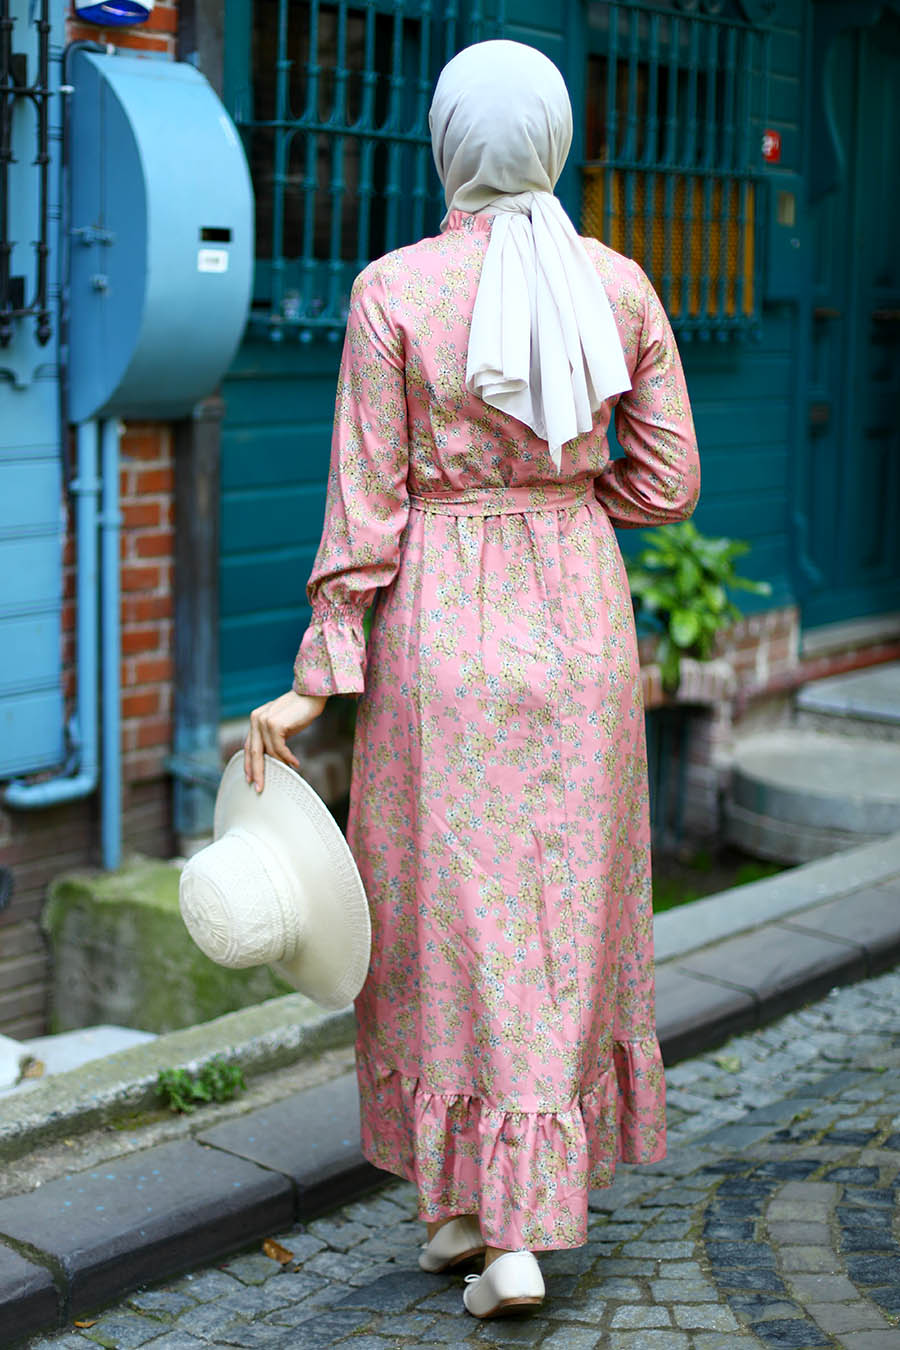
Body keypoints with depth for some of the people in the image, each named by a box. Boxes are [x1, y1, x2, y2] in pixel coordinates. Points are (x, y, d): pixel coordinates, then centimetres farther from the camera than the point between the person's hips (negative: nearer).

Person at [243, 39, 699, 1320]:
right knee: (568, 914, 14)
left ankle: (469, 1207, 12)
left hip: (440, 627, -3)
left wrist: (318, 681, -6)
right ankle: (532, 1206, 22)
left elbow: (367, 503, -11)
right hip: (579, 620, 3)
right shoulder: (621, 285, -1)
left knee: (451, 920, 9)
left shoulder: (393, 290, -10)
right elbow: (669, 483, 2)